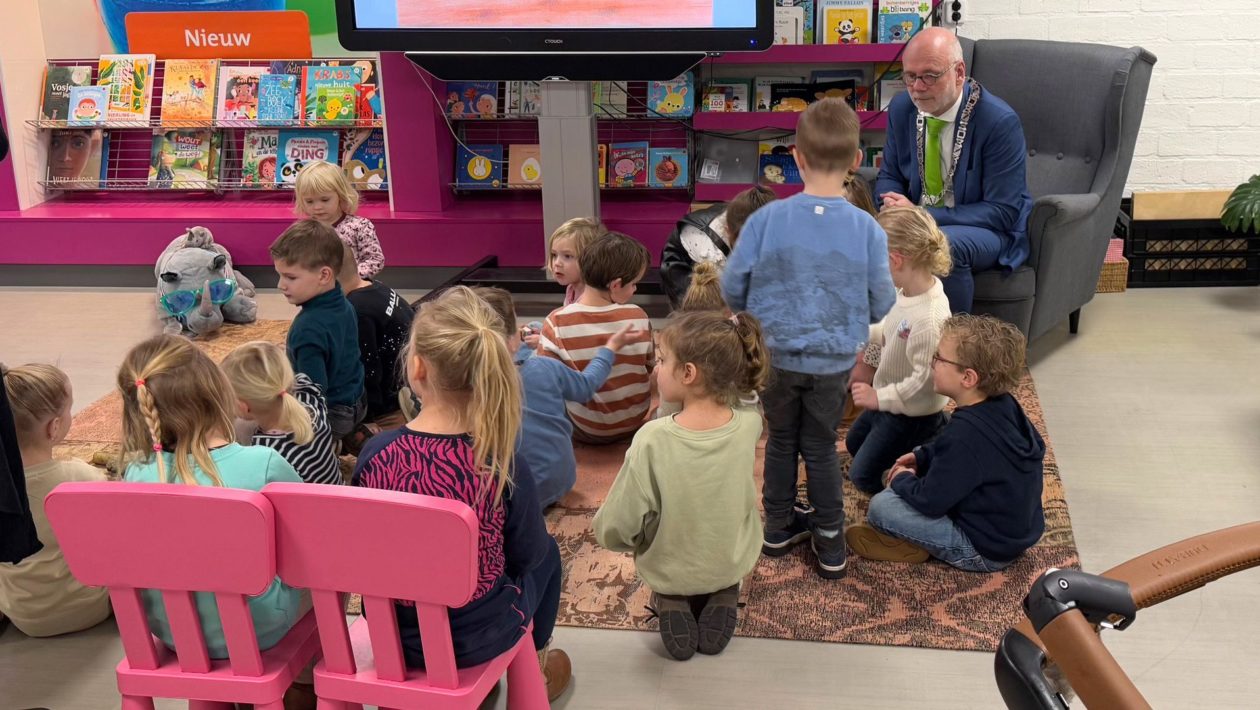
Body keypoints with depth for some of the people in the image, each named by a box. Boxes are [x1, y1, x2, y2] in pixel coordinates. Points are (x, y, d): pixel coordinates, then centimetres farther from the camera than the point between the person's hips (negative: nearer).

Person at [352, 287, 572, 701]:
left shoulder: (374, 453, -19)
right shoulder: (500, 462, -26)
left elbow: (364, 548, -3)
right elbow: (527, 553, -10)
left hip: (391, 634, 3)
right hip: (479, 637, -2)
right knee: (547, 552, 28)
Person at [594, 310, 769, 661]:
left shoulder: (652, 440, -32)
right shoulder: (749, 425, -23)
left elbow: (614, 532, -22)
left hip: (669, 572, -2)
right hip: (734, 563, 2)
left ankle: (672, 602, 7)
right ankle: (721, 598, 11)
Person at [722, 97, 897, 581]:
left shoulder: (767, 219, -18)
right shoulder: (867, 229, -17)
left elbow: (731, 291, -8)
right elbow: (881, 306, -6)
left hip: (776, 356, 0)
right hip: (833, 362, 0)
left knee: (781, 440, 21)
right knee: (821, 447, 18)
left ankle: (780, 527, 35)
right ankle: (830, 542, 24)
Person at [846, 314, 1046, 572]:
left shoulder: (964, 433, -30)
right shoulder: (1004, 405, -3)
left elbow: (930, 501, -23)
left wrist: (902, 480, -4)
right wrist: (922, 457, 6)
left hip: (986, 552, -10)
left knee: (880, 506, -17)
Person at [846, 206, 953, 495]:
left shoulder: (929, 319, -38)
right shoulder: (909, 289, -12)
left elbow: (924, 381, -32)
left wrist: (879, 397, -24)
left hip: (911, 415, -9)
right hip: (887, 395, 9)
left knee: (863, 476, 7)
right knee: (854, 445, 30)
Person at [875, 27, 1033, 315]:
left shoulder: (1000, 121, -18)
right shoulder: (901, 108, -1)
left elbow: (1002, 212, -18)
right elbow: (889, 176, 11)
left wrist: (925, 215, -25)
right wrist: (895, 206, -15)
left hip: (987, 228, -5)